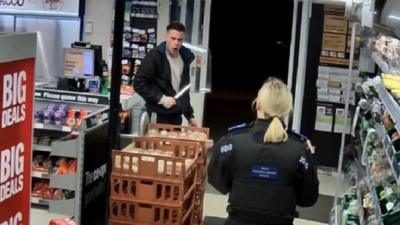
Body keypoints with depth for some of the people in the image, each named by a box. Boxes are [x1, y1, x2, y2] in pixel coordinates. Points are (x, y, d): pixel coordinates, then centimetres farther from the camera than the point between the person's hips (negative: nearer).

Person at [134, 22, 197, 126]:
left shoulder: (185, 58, 8)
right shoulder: (154, 56, -10)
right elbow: (139, 84, -15)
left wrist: (189, 114, 16)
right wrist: (161, 98, -21)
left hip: (176, 116, 6)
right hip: (158, 116, -6)